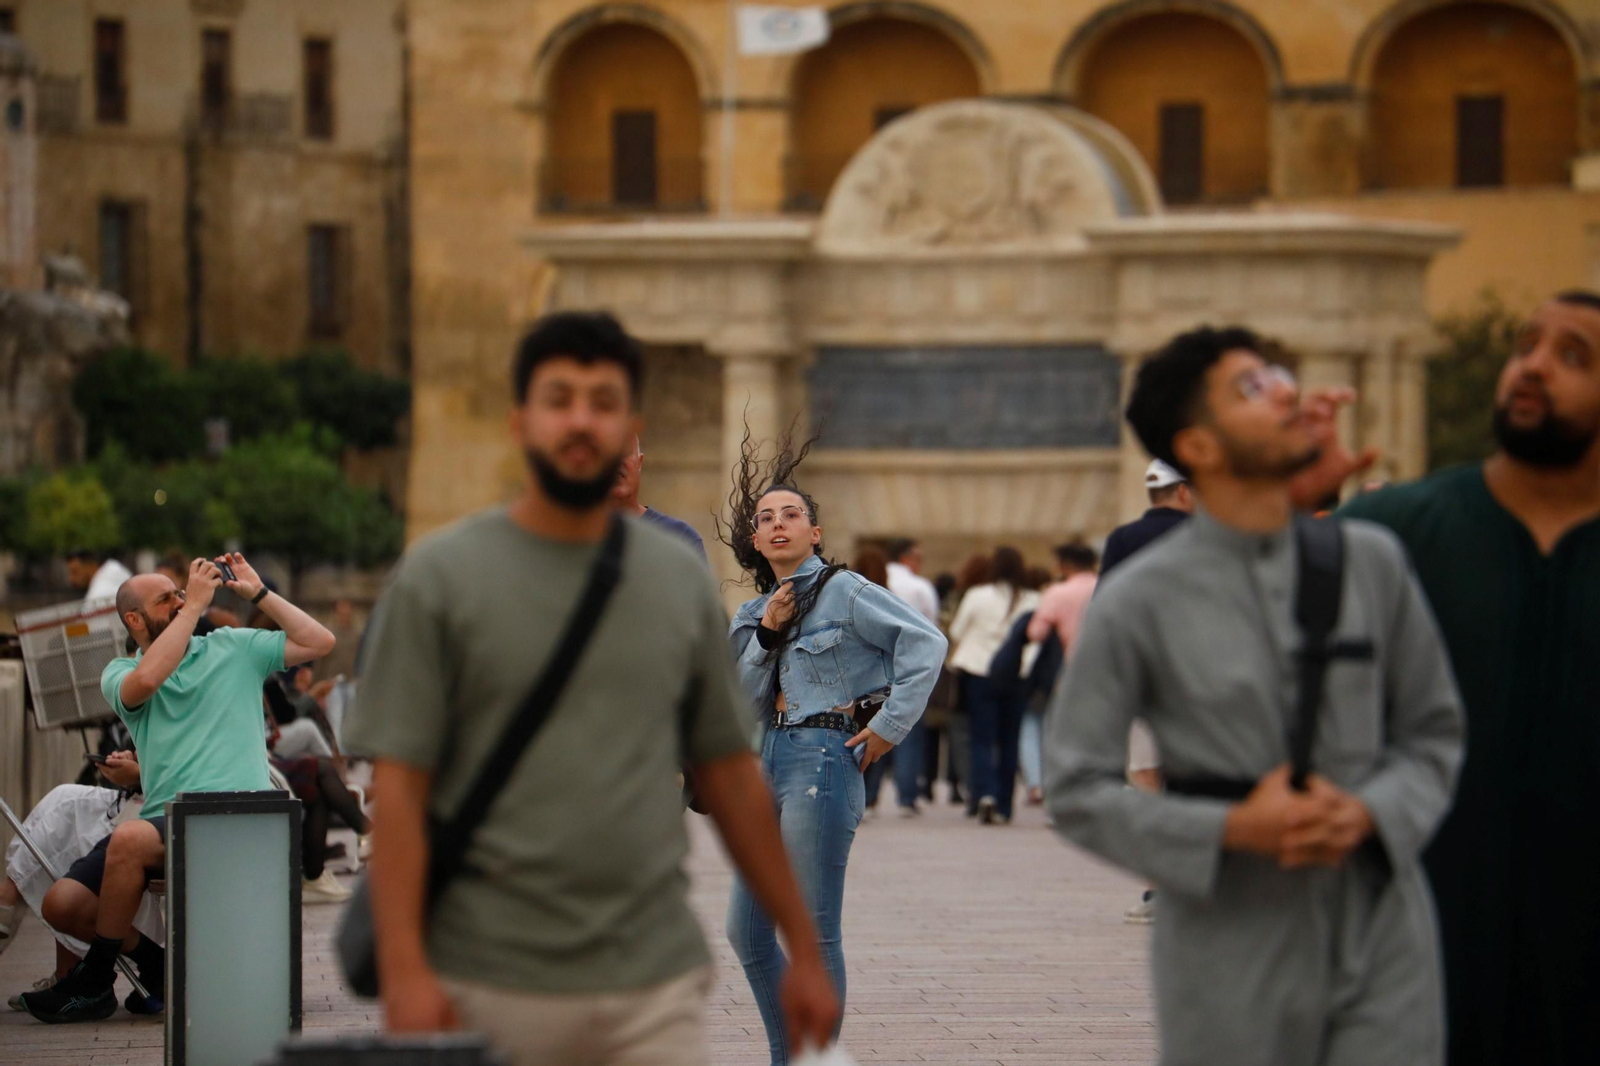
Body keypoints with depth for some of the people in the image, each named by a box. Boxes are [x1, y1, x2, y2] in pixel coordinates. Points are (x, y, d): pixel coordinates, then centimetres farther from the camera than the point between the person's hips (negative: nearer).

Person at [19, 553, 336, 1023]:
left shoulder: (233, 649, 15)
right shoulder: (120, 673, 14)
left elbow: (320, 642, 8)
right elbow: (146, 680, -12)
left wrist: (258, 593, 5)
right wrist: (194, 606, -9)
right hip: (163, 820, 3)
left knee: (130, 838, -33)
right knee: (62, 903, -15)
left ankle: (95, 981, -17)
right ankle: (156, 963, 9)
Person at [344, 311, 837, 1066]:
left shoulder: (681, 580, 10)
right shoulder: (440, 577, -2)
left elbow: (730, 775, 16)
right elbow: (398, 781, -6)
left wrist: (804, 949, 15)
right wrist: (404, 971, -16)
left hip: (654, 989, 3)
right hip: (493, 991, -3)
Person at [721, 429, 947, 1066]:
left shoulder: (845, 593, -4)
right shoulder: (755, 612, 16)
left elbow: (925, 643, -12)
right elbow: (747, 703, 10)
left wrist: (890, 727, -12)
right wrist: (766, 636, -3)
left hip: (824, 758, -8)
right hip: (771, 761, 8)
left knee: (813, 931, -7)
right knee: (745, 930, 8)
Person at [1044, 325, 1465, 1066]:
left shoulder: (1372, 562, 5)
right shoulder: (1140, 603, -4)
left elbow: (1435, 733, 12)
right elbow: (1077, 790, -3)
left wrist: (1369, 811, -8)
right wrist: (1231, 830, -15)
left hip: (1383, 930, 2)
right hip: (1233, 949, -2)